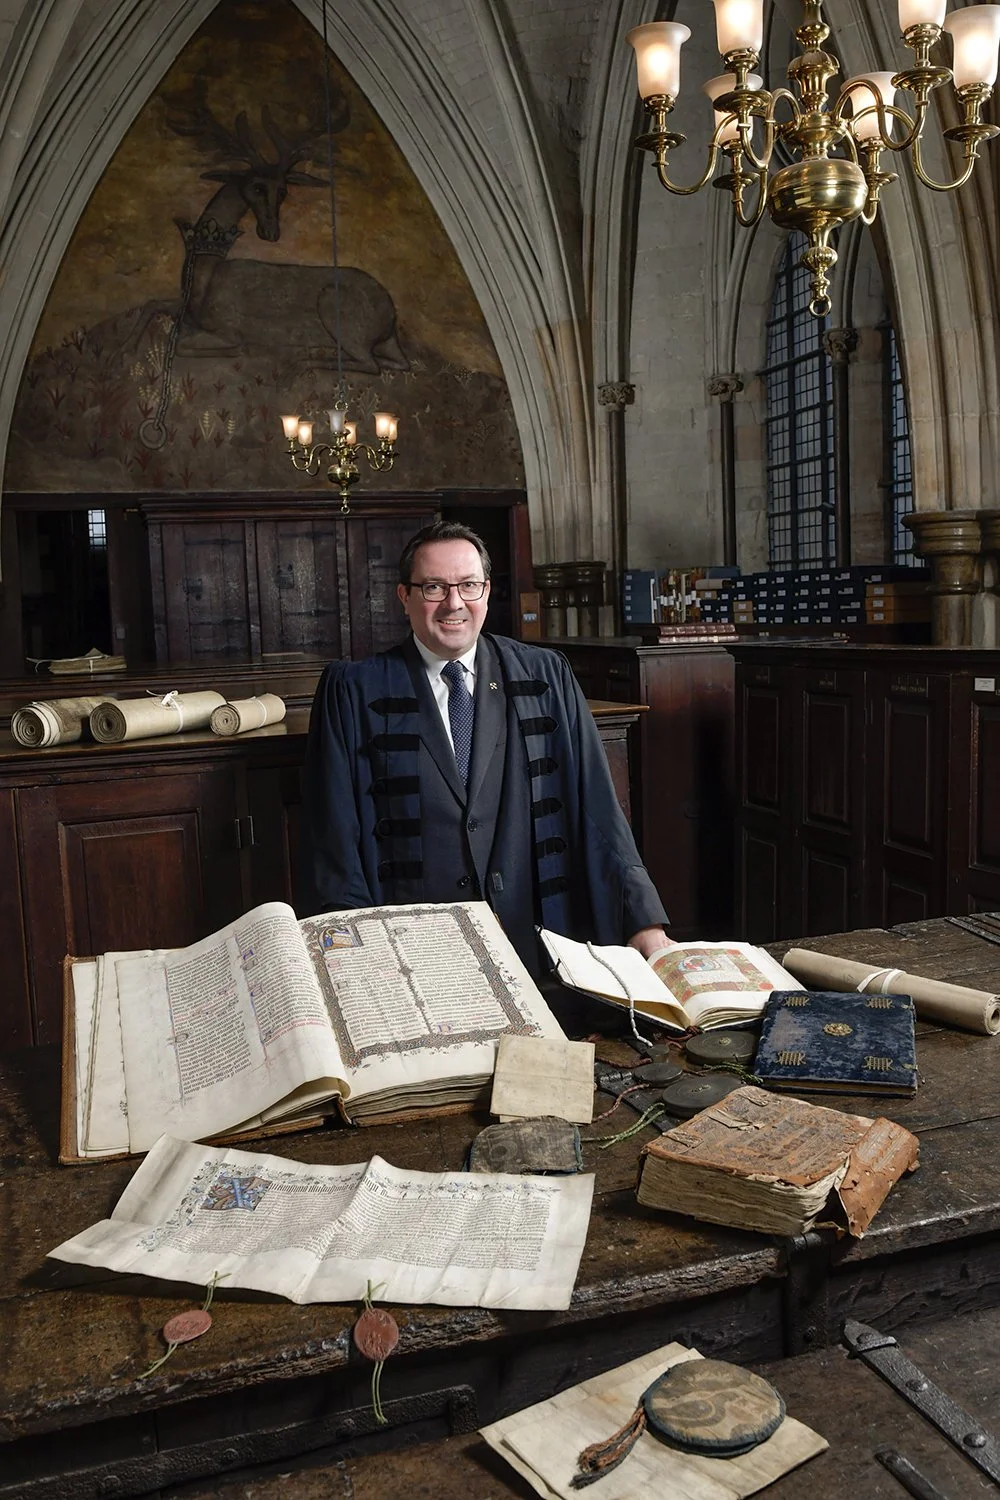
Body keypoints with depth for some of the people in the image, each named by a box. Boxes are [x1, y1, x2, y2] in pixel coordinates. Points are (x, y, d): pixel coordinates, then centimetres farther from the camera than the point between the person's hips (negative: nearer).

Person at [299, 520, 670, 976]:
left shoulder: (547, 677, 10)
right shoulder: (352, 691, 6)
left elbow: (597, 812, 6)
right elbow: (332, 839, 3)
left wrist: (645, 925, -3)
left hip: (539, 951, 2)